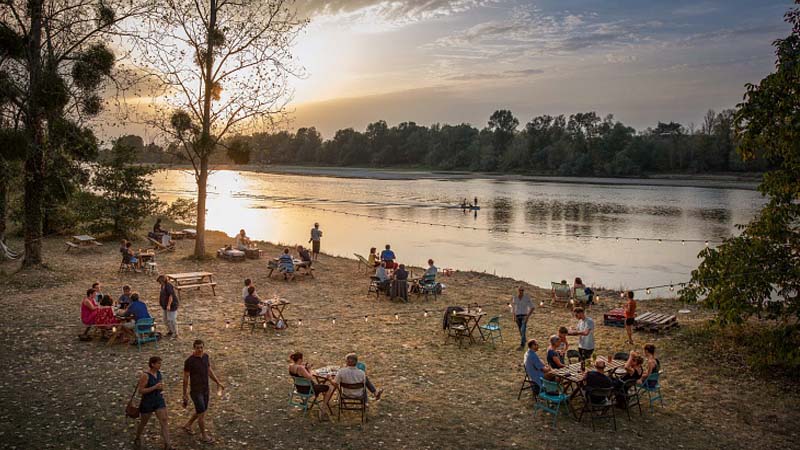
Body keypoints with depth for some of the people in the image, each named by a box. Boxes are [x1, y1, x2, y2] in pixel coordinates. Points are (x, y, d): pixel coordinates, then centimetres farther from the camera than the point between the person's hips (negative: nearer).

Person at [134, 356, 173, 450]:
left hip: (159, 401, 5)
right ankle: (137, 439, 45)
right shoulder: (145, 375, -21)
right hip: (147, 402, -5)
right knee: (143, 423, 16)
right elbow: (140, 391, -21)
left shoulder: (158, 372, 0)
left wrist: (161, 387, -1)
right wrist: (155, 387, -28)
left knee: (164, 421, -6)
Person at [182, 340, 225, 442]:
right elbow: (186, 378, -13)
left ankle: (187, 425, 44)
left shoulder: (206, 356, -1)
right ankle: (204, 435, 19)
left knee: (202, 411, 21)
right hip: (196, 391, -7)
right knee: (202, 413, 0)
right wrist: (185, 394, -8)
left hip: (205, 389, 7)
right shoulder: (189, 361, -20)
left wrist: (218, 382, 10)